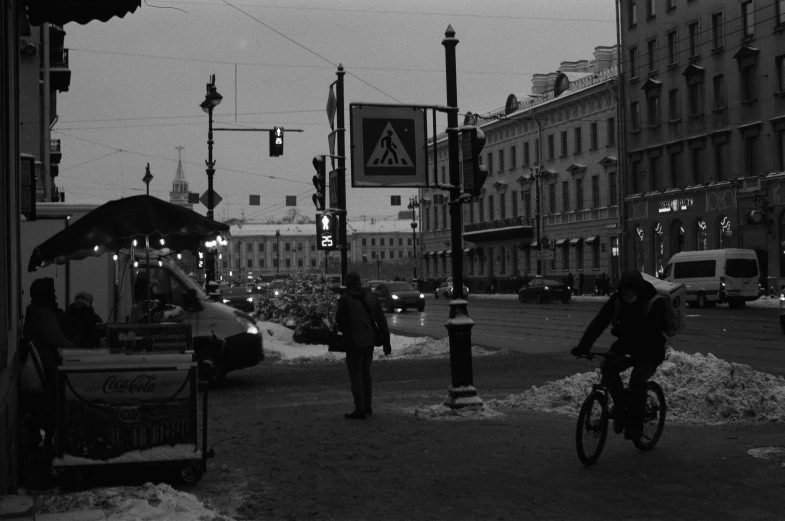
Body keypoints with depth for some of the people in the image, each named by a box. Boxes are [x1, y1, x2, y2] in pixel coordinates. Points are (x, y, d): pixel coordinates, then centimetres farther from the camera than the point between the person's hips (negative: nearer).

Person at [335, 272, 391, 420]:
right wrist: (386, 341, 11)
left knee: (355, 375, -1)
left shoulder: (345, 299, -9)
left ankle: (360, 410, -2)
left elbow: (339, 321, -5)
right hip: (369, 341, 6)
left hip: (353, 341, -6)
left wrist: (345, 331, 17)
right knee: (365, 373, 19)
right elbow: (382, 321, 7)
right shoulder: (372, 297, 6)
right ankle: (367, 406, 25)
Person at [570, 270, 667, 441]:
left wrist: (638, 356, -45)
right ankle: (620, 405, -4)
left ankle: (635, 425, -10)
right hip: (626, 342, 5)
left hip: (649, 349, -4)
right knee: (608, 367, -23)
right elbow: (599, 322, -17)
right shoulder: (617, 300, -12)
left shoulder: (655, 303, -24)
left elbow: (654, 333, -32)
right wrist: (583, 346, -28)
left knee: (637, 379, -26)